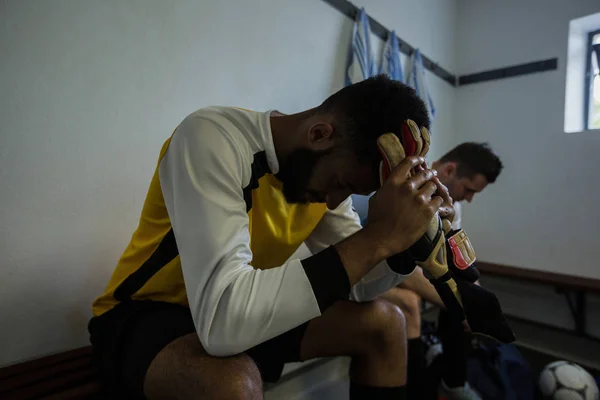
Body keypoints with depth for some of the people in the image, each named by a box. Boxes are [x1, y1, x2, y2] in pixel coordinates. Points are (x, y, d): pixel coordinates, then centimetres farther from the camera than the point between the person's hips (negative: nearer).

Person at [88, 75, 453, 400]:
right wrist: (377, 237, -36)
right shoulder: (212, 137, -28)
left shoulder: (325, 169, -7)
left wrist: (410, 234, -20)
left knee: (384, 321, -3)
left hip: (248, 313, 6)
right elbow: (223, 320, -39)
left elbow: (358, 286, -2)